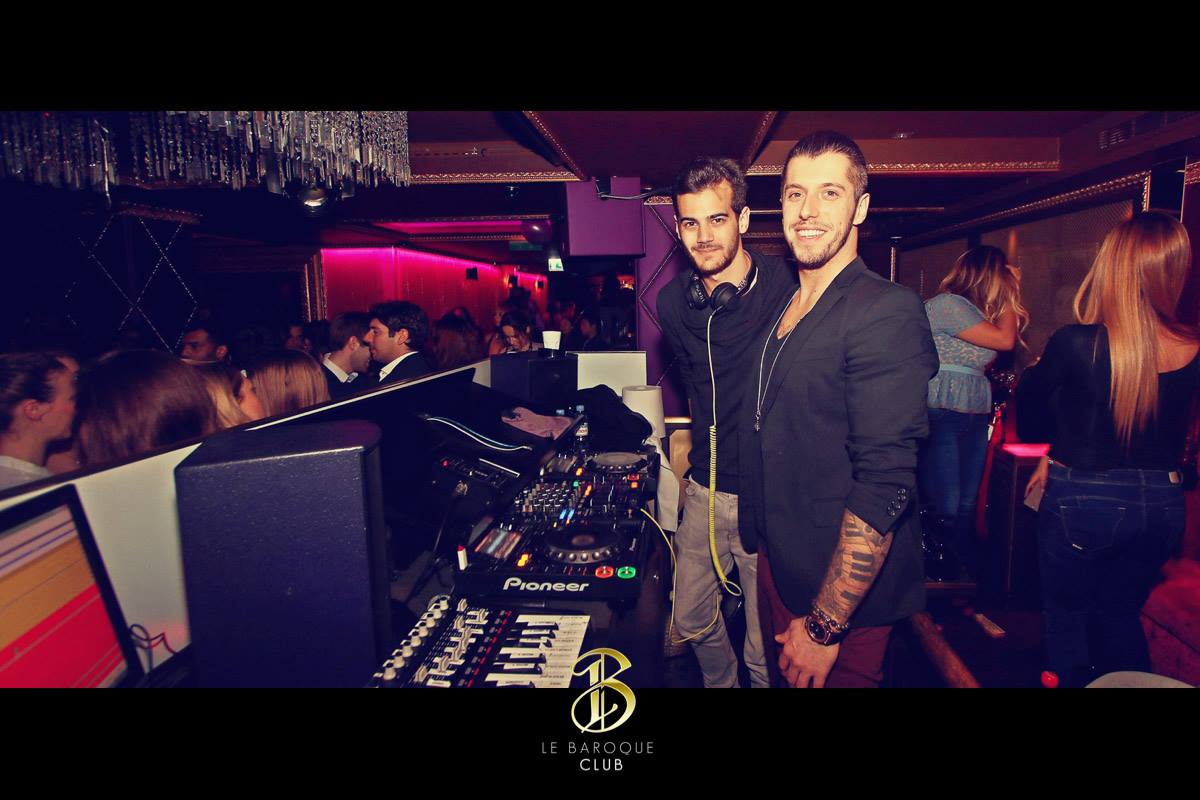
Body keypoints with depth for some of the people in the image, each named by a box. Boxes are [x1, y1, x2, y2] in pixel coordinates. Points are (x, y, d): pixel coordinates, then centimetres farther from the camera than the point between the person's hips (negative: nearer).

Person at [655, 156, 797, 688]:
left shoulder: (788, 290, -18)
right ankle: (719, 683, 49)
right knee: (691, 622, 21)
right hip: (705, 489, 5)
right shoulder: (673, 303, 0)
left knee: (767, 649, 9)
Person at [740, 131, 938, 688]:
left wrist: (824, 626, -23)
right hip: (778, 567, 8)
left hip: (845, 598, -7)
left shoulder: (887, 312, -20)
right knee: (782, 675, 24)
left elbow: (885, 484, -25)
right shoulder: (783, 309, 7)